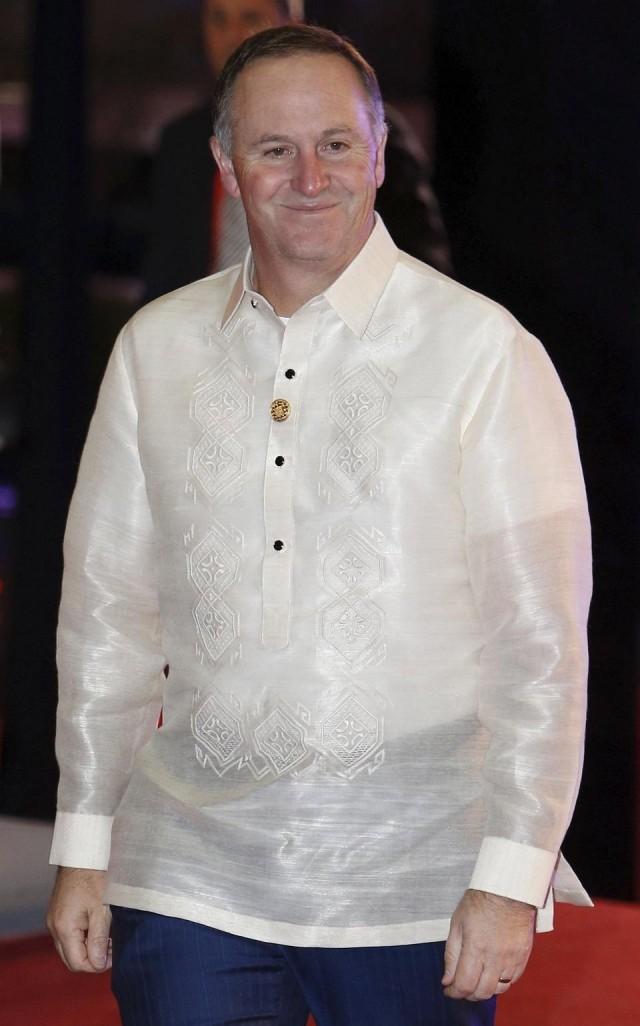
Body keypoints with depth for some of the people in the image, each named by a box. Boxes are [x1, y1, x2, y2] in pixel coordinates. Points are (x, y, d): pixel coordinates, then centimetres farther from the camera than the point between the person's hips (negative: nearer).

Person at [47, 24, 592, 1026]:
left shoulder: (483, 352, -2)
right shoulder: (156, 350, 8)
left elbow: (541, 640, -4)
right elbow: (107, 607, 13)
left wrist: (509, 878, -10)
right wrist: (83, 846, 9)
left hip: (414, 884, -2)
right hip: (193, 879, 3)